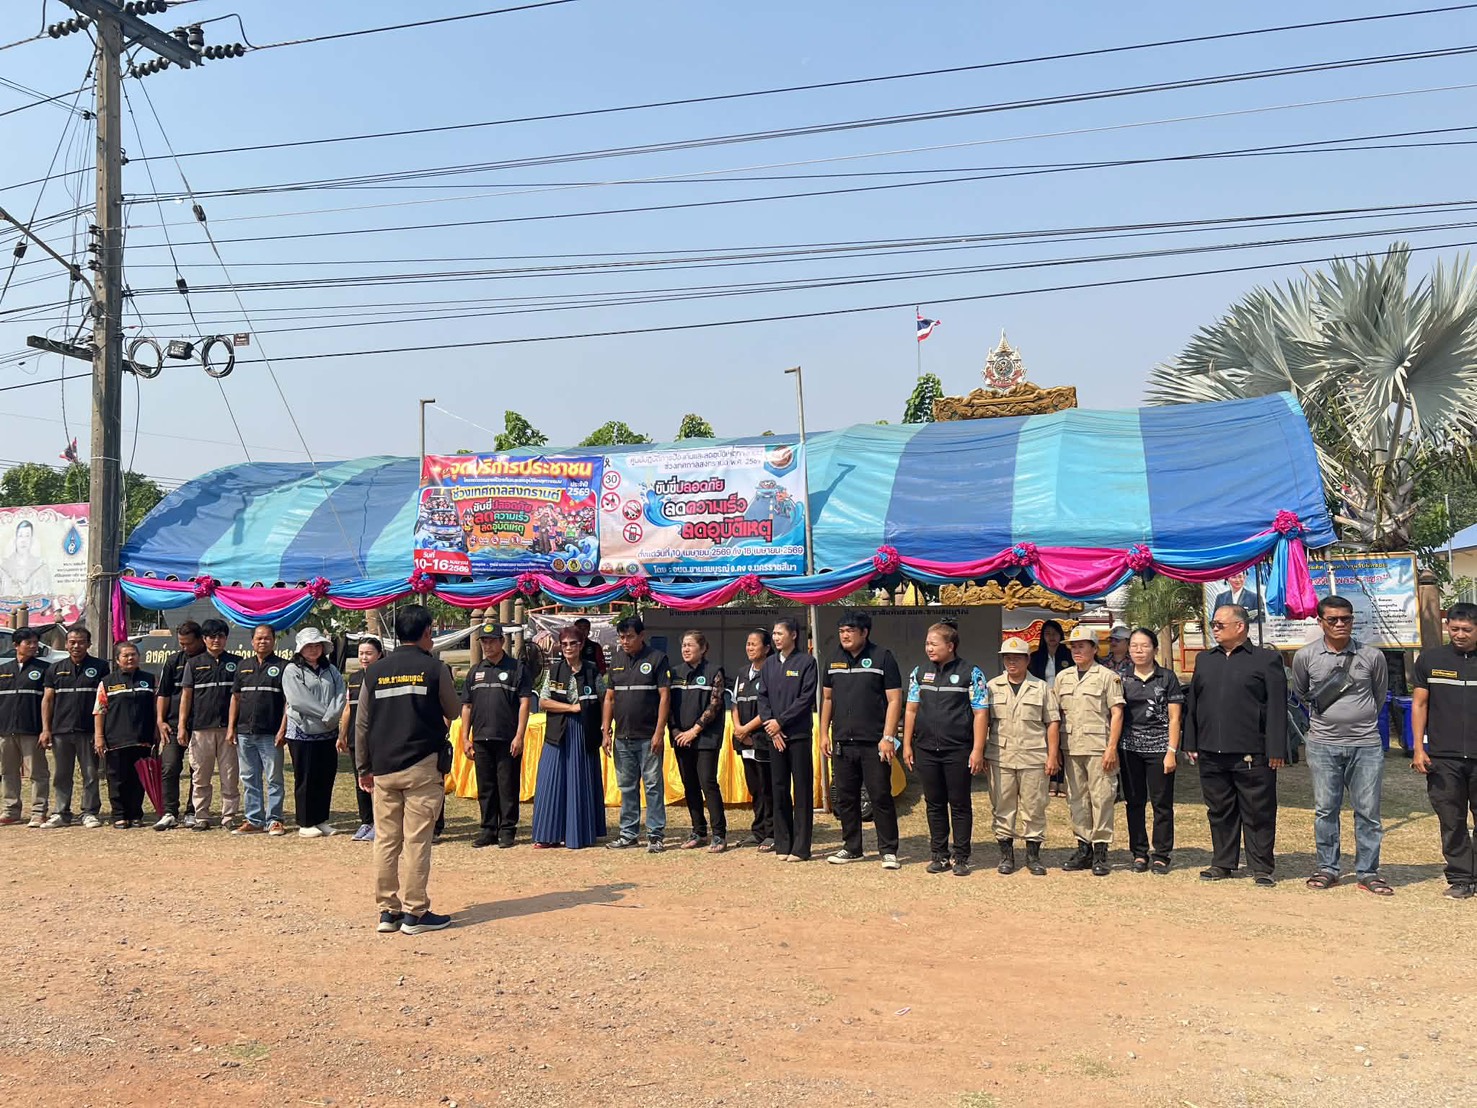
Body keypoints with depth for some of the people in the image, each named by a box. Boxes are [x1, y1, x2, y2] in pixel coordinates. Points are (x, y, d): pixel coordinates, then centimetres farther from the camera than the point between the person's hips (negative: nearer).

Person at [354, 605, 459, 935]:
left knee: (386, 841, 7)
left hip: (383, 768, 4)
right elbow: (453, 713, 8)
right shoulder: (435, 668, -4)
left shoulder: (375, 671, 7)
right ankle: (415, 913, 2)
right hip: (423, 766, -4)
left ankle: (388, 911, 13)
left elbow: (361, 725, 9)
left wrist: (363, 767, 18)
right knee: (416, 841, -1)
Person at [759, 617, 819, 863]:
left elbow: (806, 699, -9)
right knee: (779, 789, 8)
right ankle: (782, 844, 15)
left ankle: (800, 847, 3)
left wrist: (780, 721, -11)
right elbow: (763, 697, 9)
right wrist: (770, 725, -5)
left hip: (798, 734, -5)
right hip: (774, 735, 5)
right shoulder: (769, 664, 11)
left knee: (802, 791, -1)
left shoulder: (806, 662, -3)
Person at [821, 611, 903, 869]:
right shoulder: (835, 660, 12)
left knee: (881, 797, -2)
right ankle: (852, 848, 22)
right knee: (844, 798, 10)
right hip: (842, 742, 5)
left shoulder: (882, 657, -4)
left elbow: (894, 700, -7)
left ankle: (888, 850, 8)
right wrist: (824, 734, 11)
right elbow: (827, 698, 18)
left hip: (874, 743, -5)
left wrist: (888, 737, -13)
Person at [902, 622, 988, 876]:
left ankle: (961, 858, 12)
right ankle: (939, 855, 20)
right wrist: (907, 745, 8)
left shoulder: (970, 673, -4)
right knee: (934, 804, 10)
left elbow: (980, 713, -6)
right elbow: (911, 709, 12)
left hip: (958, 750, -4)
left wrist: (977, 750, -11)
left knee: (960, 805, 4)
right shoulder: (920, 672, 9)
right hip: (926, 750, 4)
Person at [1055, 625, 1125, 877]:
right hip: (1070, 747, 5)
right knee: (1076, 799, 9)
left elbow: (1117, 713, -5)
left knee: (1101, 799, -3)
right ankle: (1083, 849, 18)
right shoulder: (1062, 677, 14)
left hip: (1098, 747, -5)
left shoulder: (1107, 676, -1)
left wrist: (1112, 747, -12)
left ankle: (1100, 853, 3)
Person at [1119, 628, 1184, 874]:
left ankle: (1161, 856, 9)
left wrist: (1172, 751, -8)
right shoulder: (1122, 679, 9)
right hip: (1130, 749, 3)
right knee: (1134, 803, 6)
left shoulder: (1167, 678, 2)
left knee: (1162, 803, 0)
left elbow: (1174, 718, -1)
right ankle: (1139, 853, 16)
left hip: (1159, 747, -3)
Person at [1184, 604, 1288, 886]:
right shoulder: (1204, 660, 15)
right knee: (1219, 812, 12)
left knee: (1258, 814, 3)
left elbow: (1277, 707, -5)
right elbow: (1192, 703, 16)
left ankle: (1262, 867, 13)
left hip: (1252, 755, -5)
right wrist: (1191, 744, 11)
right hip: (1211, 754, 5)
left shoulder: (1267, 659, 0)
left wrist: (1276, 750, -11)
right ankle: (1222, 863, 22)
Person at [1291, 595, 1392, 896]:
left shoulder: (1372, 656, -2)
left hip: (1365, 745, 0)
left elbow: (1380, 694, 15)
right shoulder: (1306, 656, -2)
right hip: (1323, 745, 0)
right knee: (1325, 810, 6)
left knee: (1368, 811, 3)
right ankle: (1327, 868, 16)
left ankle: (1368, 872, 13)